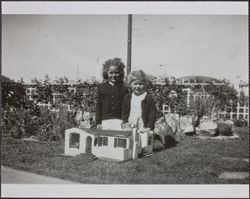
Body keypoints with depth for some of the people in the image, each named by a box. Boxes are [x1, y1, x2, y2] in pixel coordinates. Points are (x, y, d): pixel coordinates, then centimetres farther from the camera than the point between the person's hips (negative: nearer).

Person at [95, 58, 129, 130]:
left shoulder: (124, 88, 4)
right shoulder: (101, 87, 8)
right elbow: (98, 105, 8)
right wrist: (98, 122, 4)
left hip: (119, 121, -1)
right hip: (104, 121, 2)